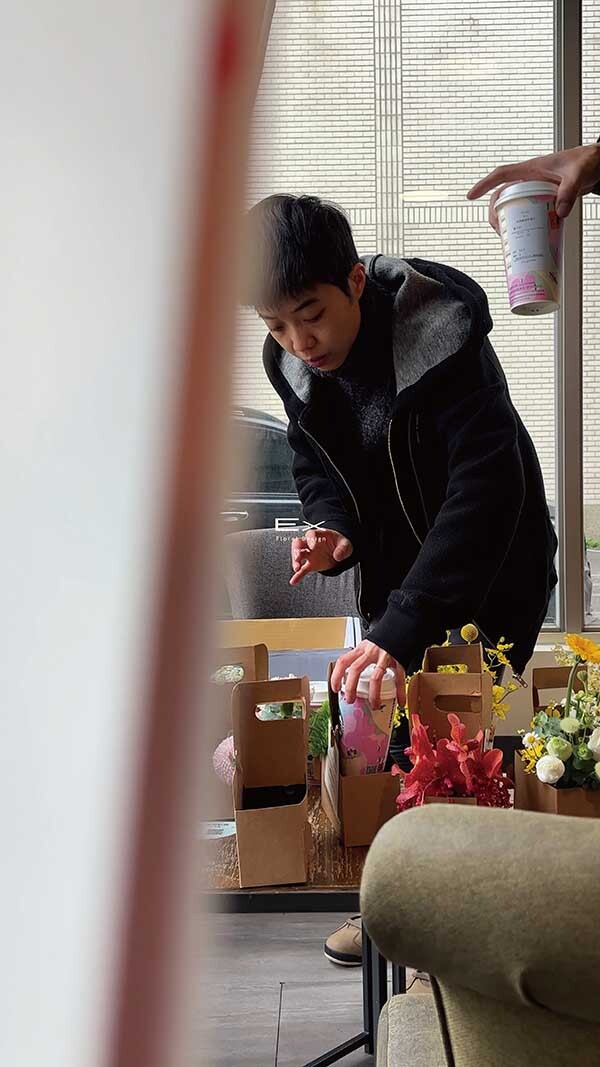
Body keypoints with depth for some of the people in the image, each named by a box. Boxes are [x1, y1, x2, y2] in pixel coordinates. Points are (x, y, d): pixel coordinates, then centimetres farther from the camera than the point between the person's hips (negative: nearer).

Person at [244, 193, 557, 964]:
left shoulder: (442, 337, -30)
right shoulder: (290, 359, -10)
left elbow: (487, 487, -39)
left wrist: (402, 629, -47)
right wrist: (333, 531, -17)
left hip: (490, 576, -6)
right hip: (396, 575, 6)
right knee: (394, 733, 14)